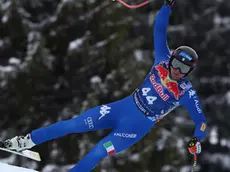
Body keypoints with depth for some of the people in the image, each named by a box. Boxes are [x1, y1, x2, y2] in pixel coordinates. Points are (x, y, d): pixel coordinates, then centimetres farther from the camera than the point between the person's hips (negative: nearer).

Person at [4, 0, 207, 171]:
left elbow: (201, 120, -11)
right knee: (73, 125, -2)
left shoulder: (186, 93, -15)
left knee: (97, 153, -15)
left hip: (137, 125, -3)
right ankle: (26, 141, 9)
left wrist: (197, 140, -27)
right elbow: (159, 31, -3)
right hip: (124, 107, 3)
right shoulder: (163, 62, -5)